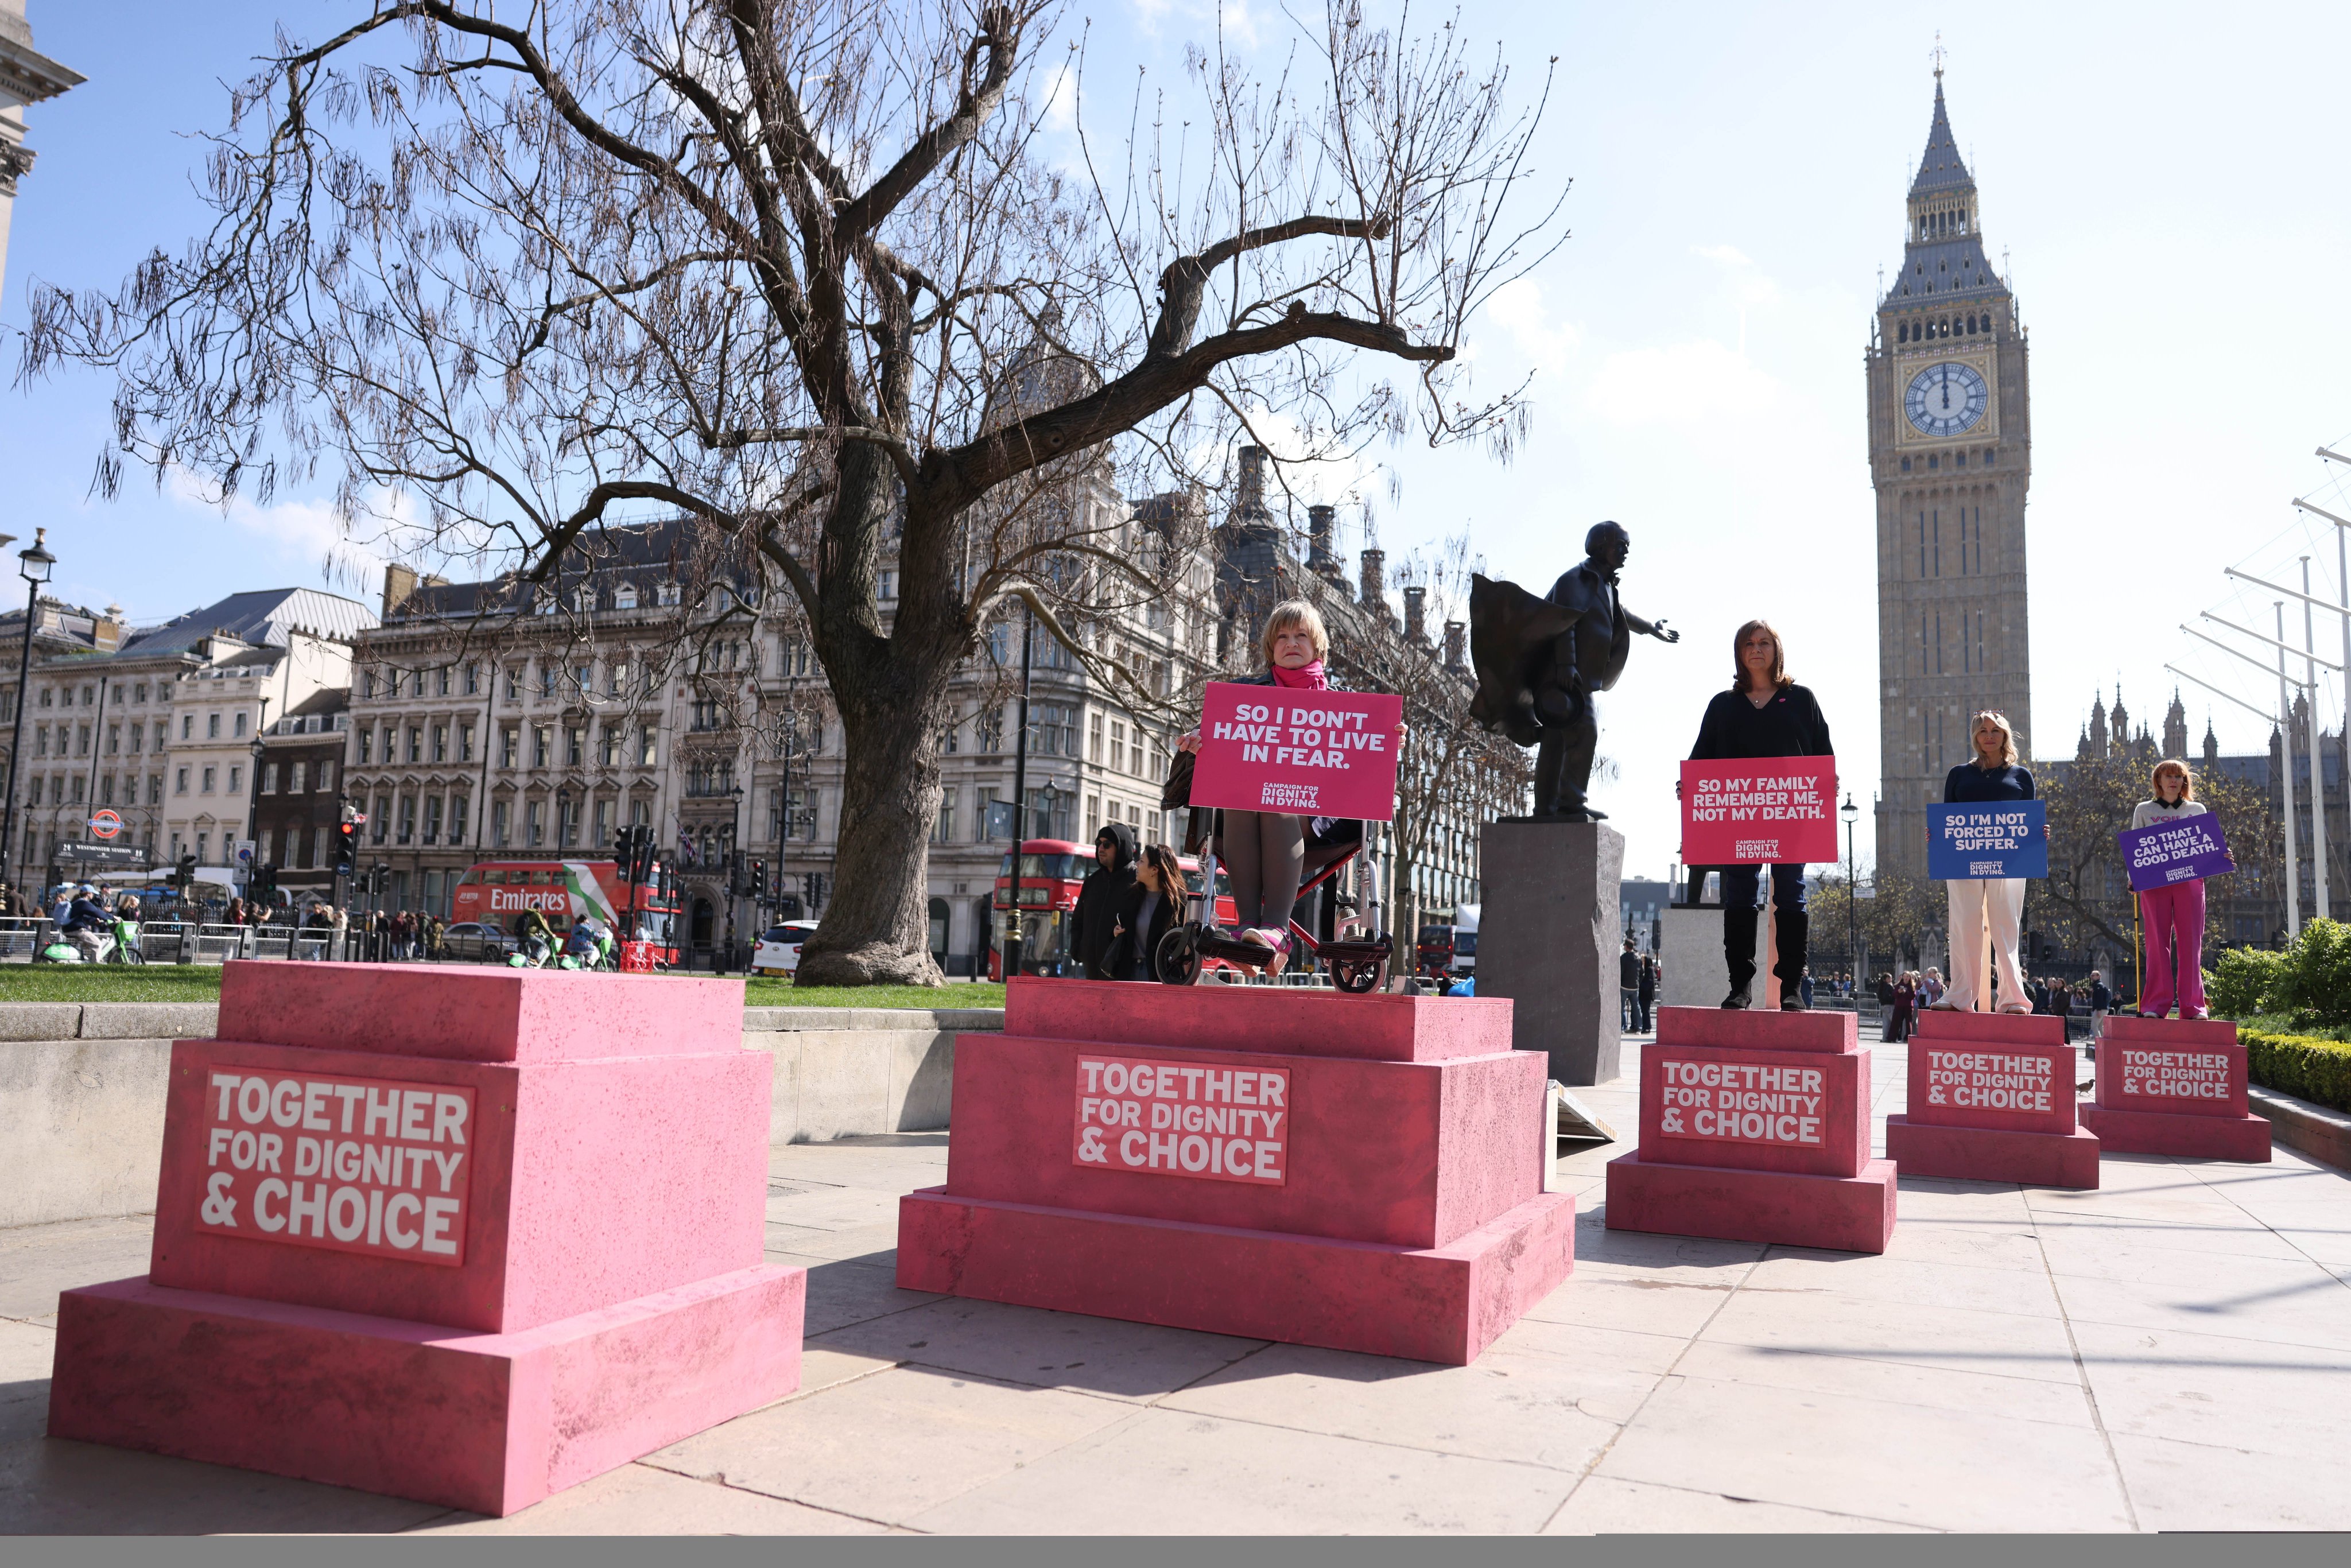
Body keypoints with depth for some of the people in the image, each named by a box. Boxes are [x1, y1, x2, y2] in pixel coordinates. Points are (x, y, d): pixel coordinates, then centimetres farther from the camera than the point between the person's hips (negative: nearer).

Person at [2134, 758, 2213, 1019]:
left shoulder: (2197, 810, 16)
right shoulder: (2144, 810, 14)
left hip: (2190, 880, 1)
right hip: (2154, 881, -1)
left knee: (2190, 942, -4)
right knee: (2158, 942, -5)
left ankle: (2192, 1005, -3)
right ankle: (2156, 1004, -6)